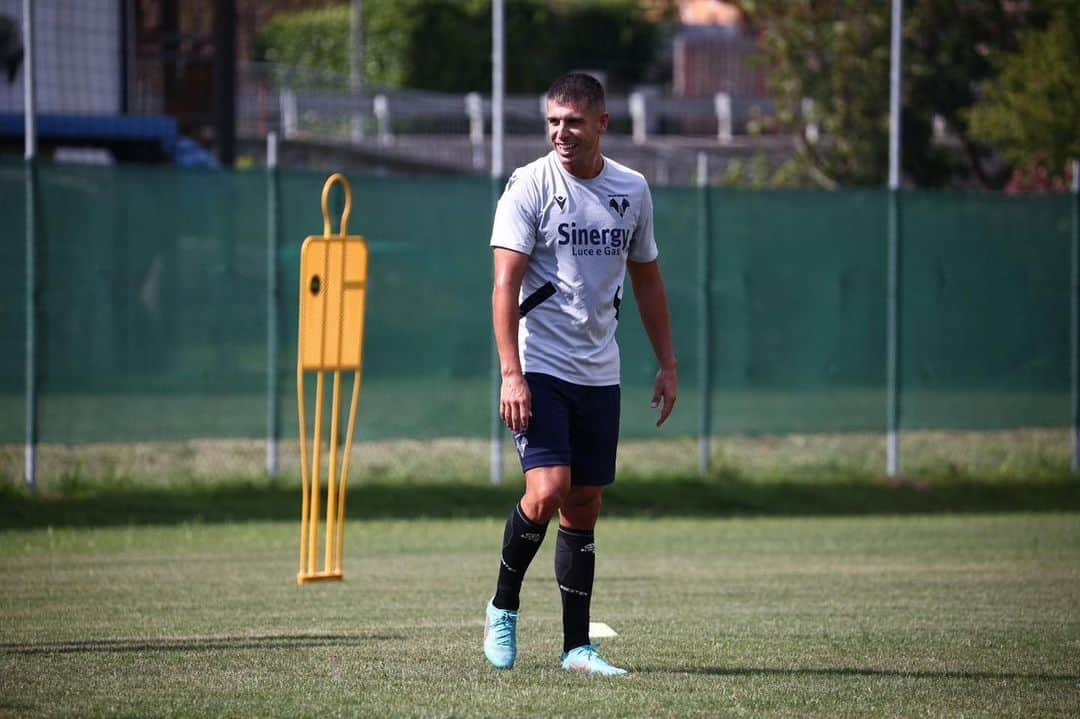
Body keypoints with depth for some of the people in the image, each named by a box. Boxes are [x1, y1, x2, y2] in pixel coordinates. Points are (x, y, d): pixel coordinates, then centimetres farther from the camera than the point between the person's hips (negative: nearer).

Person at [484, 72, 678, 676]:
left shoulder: (632, 190, 8)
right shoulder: (529, 186, -7)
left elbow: (647, 280, 19)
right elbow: (506, 283, -11)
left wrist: (668, 365, 16)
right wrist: (511, 373, -20)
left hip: (599, 374, 5)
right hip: (540, 369, -5)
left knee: (584, 505, 5)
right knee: (548, 491, -18)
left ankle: (577, 645, 9)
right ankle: (504, 607, 4)